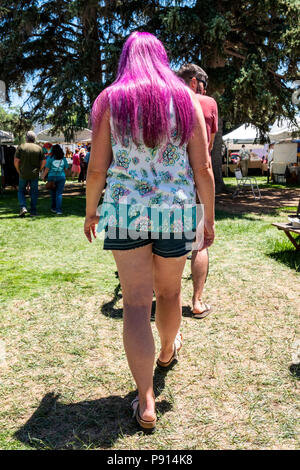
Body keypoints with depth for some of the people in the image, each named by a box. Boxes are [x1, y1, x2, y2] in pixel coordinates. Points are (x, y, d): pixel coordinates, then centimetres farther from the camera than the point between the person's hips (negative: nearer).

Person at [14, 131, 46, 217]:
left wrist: (19, 171, 5)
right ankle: (33, 211, 10)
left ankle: (23, 207, -4)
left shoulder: (21, 147, -5)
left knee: (21, 191, 15)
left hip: (23, 174, -1)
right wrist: (38, 170, 10)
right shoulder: (39, 148, 0)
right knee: (34, 193, 9)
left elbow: (16, 161, -8)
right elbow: (43, 161, -2)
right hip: (34, 174, 1)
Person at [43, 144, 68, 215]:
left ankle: (53, 208, 25)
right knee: (59, 193, 1)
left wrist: (44, 176, 9)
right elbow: (66, 169, 7)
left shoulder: (50, 158, -6)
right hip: (61, 177, 1)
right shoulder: (64, 159, 1)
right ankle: (59, 210, -6)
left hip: (52, 177, -1)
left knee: (53, 193, 14)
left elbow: (47, 169, -4)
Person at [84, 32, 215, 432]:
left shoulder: (110, 99, 2)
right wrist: (209, 218, 8)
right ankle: (168, 351, 48)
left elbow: (97, 168, -2)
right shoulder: (185, 97, 3)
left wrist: (90, 211, 13)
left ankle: (146, 403, 6)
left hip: (125, 211, -1)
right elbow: (203, 168, -1)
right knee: (169, 292, 21)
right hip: (175, 211, 2)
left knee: (136, 302, 3)